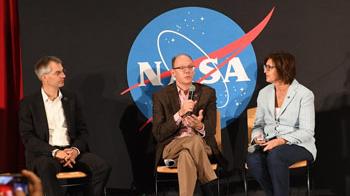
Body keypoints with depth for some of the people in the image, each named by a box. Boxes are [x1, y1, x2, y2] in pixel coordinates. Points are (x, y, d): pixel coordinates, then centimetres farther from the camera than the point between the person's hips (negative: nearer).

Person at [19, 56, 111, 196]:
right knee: (46, 168, -39)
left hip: (72, 151, 4)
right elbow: (28, 138, -4)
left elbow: (82, 132, 14)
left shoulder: (71, 99, 16)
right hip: (44, 154, -4)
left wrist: (75, 150, -9)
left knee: (102, 167, -23)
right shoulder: (28, 103, 5)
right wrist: (55, 152, -17)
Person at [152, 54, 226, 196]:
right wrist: (180, 114, -19)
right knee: (195, 140, -35)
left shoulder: (207, 93, 8)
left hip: (201, 143, 1)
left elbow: (211, 130, 4)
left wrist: (200, 126, -23)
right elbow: (158, 134, -5)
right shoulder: (161, 96, 3)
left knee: (185, 156, -37)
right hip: (172, 145, -1)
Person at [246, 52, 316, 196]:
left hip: (298, 145, -4)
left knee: (275, 155, -37)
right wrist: (258, 137, -9)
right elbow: (259, 123, 15)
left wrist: (281, 141, -25)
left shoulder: (304, 94, -7)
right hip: (270, 144, 4)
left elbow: (306, 132, -12)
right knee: (253, 158, -29)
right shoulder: (264, 93, 10)